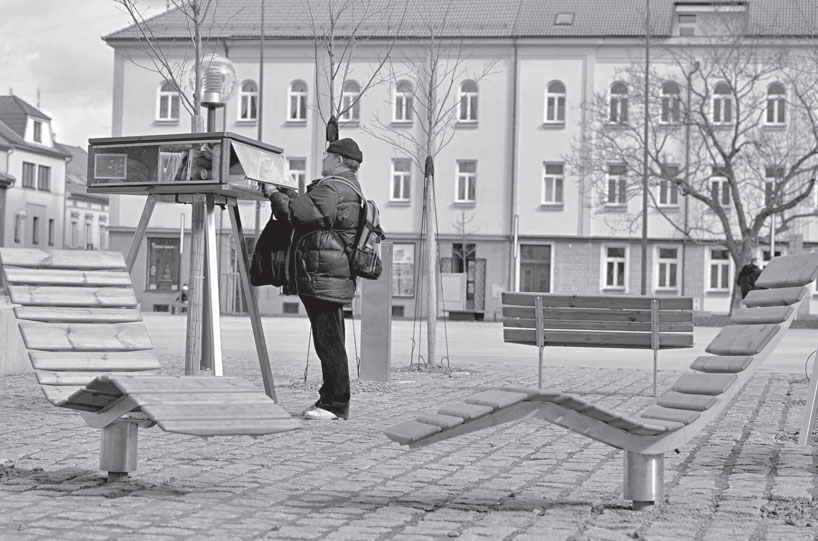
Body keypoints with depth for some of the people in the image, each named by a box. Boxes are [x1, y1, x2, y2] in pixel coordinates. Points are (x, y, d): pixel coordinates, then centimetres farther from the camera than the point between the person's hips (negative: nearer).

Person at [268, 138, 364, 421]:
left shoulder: (331, 188, -13)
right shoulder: (350, 188, 21)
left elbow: (300, 212, -21)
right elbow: (311, 210, 24)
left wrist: (276, 196, -6)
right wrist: (289, 193, 14)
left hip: (323, 277, -11)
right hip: (333, 279, 11)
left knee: (328, 341, -8)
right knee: (329, 342, 14)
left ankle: (336, 405, -5)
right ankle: (330, 399, 20)